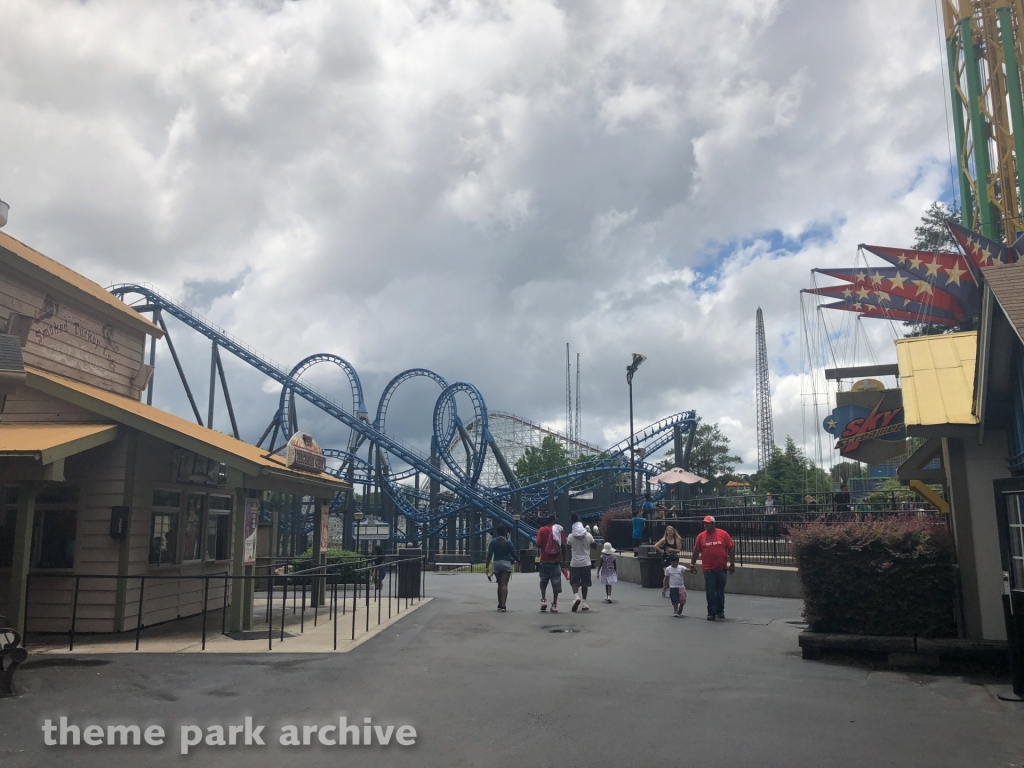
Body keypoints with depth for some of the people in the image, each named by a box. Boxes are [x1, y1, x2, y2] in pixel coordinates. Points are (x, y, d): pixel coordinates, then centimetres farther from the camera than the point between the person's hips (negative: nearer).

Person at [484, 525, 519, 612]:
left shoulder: (493, 542, 3)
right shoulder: (508, 542, -6)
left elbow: (489, 555, 0)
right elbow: (514, 555, -4)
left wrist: (487, 566, 2)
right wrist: (519, 561, 14)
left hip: (496, 564, 4)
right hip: (506, 564, -4)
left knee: (499, 585, 17)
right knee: (504, 585, -7)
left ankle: (500, 605, 22)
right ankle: (503, 605, -18)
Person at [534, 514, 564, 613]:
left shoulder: (542, 530, -2)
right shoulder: (559, 530, 1)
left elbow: (538, 544, -11)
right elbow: (563, 545, -3)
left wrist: (543, 548, 9)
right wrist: (563, 559, 7)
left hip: (544, 560, 0)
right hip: (556, 560, 0)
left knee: (543, 582, 14)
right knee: (556, 583, 4)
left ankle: (543, 600, -1)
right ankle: (554, 605, 3)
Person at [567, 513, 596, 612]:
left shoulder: (571, 536, -6)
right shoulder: (589, 535, -5)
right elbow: (594, 546, 7)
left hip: (575, 563, -1)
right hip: (586, 563, 1)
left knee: (574, 582, 5)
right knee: (584, 583, 9)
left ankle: (576, 596, -22)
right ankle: (584, 602, 12)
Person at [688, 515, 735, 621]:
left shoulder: (723, 534, -3)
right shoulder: (701, 536, 0)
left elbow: (731, 549, 0)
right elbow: (696, 551, 6)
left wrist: (732, 564, -2)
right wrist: (692, 565, 6)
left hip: (721, 568, 0)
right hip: (708, 569, 0)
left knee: (720, 591, 11)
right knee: (710, 592, 1)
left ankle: (720, 611, 25)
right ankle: (711, 613, 8)